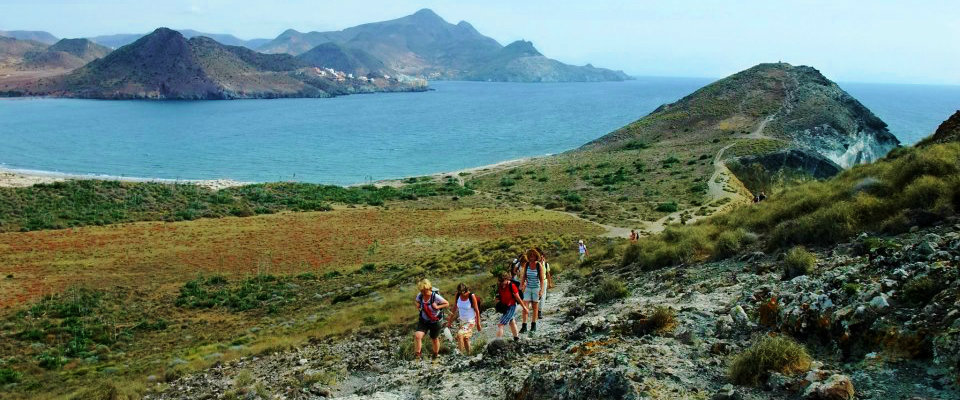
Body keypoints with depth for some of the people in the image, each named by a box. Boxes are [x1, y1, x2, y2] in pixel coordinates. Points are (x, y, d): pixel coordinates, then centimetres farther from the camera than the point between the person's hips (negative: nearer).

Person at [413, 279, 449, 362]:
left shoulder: (436, 297, -24)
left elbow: (447, 304, -12)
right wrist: (418, 307, -9)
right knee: (417, 336, -19)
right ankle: (417, 355, -5)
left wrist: (437, 307, -26)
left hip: (435, 321, -3)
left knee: (434, 339, 14)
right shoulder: (420, 296, -12)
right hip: (423, 320, 3)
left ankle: (436, 355, 41)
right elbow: (418, 302, 12)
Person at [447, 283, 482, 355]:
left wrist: (478, 324, -10)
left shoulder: (472, 296, -21)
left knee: (460, 334, -23)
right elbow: (454, 308, 3)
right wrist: (450, 321, 6)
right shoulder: (458, 295, -8)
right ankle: (468, 353, 35)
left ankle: (461, 353, -12)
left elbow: (477, 310, -14)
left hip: (470, 322, -6)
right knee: (465, 338, 17)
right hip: (462, 321, 6)